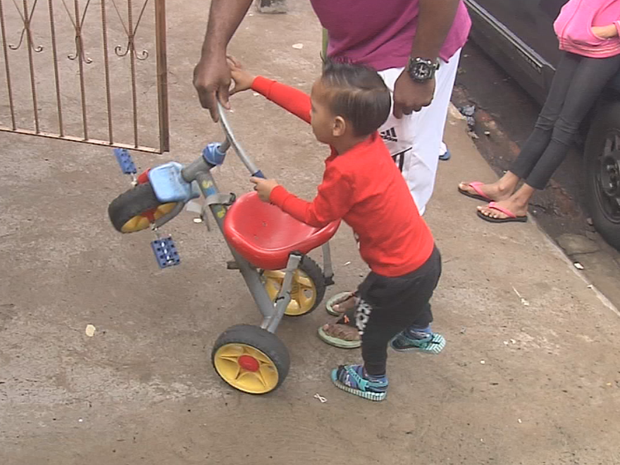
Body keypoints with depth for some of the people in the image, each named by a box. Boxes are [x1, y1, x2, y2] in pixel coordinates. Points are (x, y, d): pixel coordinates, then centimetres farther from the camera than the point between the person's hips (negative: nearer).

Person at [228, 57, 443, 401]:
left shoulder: (345, 172, -33)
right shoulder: (367, 135, -9)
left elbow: (316, 217, -14)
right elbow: (300, 103, 0)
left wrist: (276, 194, -2)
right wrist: (255, 83, 6)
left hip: (401, 272, -7)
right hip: (426, 253, 7)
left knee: (373, 322, 22)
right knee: (413, 300, 38)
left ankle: (373, 380, 47)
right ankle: (419, 333, 67)